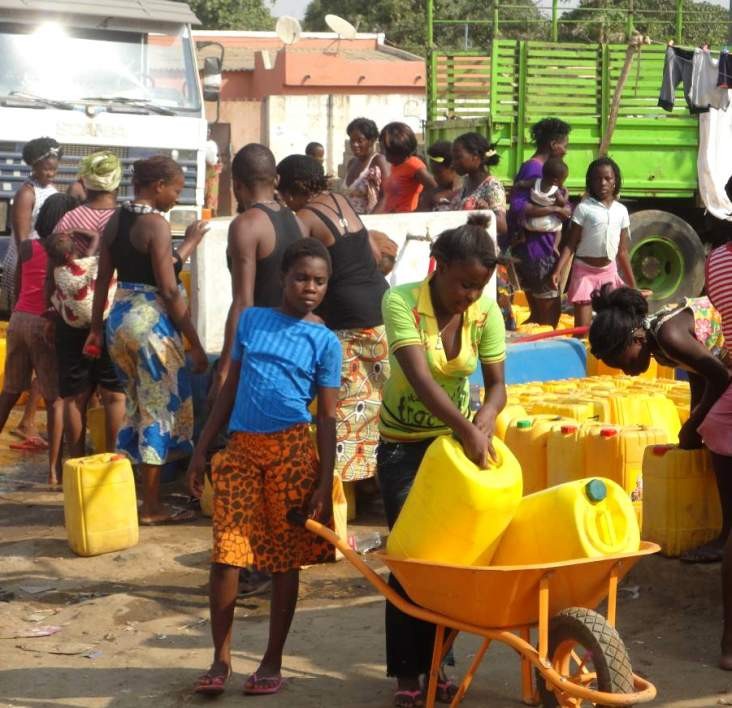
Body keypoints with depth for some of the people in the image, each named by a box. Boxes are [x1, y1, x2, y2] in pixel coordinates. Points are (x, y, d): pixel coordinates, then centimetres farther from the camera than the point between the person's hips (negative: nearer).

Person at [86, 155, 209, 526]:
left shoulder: (115, 220, 8)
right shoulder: (156, 224, -15)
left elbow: (103, 280, 12)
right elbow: (168, 291, -18)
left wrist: (96, 328, 19)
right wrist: (195, 342, -13)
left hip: (119, 318, 8)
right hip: (151, 321, -8)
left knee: (138, 406, 20)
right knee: (159, 410, 2)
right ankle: (152, 507, 6)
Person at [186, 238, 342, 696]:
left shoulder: (324, 341, 1)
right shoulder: (252, 320, 9)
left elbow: (327, 417, 0)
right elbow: (231, 389, 14)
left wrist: (324, 482, -6)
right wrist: (202, 449, 11)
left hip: (291, 451, -2)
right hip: (241, 447, 2)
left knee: (285, 559, 5)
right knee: (225, 555, -2)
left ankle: (273, 662, 17)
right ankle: (221, 660, 8)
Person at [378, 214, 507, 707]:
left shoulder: (486, 312, -11)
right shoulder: (403, 303, -23)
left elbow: (497, 385, -10)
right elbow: (420, 378, -33)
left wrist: (483, 426, -31)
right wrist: (468, 429, -42)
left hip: (455, 440, 3)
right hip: (404, 445, -3)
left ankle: (435, 662, 14)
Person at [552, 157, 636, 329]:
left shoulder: (621, 211, 5)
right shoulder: (584, 208, -7)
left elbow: (622, 252, 11)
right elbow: (570, 244, -7)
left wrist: (632, 284, 11)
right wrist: (558, 270, -20)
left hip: (609, 272, 4)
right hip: (584, 270, -4)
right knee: (582, 328, -5)